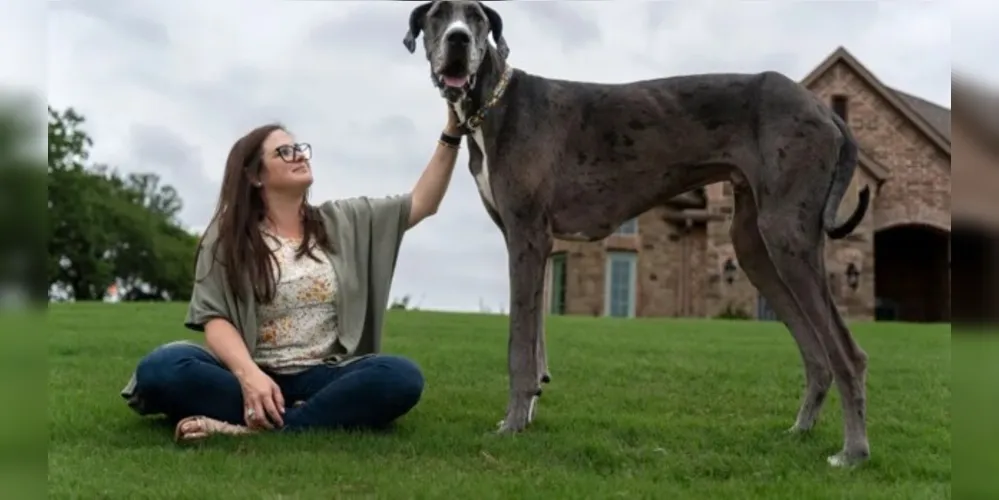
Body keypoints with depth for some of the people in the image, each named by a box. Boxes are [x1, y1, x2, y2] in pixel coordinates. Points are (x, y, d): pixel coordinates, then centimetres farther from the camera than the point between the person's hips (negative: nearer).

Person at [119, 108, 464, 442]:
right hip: (253, 377, -1)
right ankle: (328, 416, -32)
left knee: (401, 376, -30)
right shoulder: (226, 238, 7)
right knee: (161, 367, -31)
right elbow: (216, 319, -4)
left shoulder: (343, 222, 15)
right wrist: (249, 375, -25)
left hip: (322, 379, 2)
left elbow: (422, 203, 12)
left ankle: (252, 427, -35)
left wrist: (451, 134, 0)